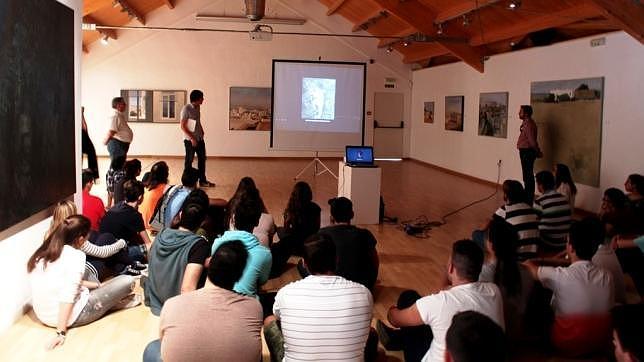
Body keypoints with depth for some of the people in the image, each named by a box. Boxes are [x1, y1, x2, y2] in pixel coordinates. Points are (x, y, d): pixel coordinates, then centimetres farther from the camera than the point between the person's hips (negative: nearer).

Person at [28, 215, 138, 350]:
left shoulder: (44, 251, 4)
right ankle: (117, 301, 29)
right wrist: (61, 332, -27)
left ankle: (115, 299, 21)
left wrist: (97, 285, 20)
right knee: (128, 281, -1)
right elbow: (68, 295, -28)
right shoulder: (75, 255, -19)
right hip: (70, 315, -8)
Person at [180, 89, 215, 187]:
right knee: (189, 161, 3)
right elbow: (182, 126, -18)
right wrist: (192, 138, -20)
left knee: (202, 159, 13)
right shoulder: (186, 109, -18)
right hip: (190, 140, -8)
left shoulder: (198, 107, 5)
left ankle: (202, 180, 23)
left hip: (199, 138, 8)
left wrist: (202, 131, 9)